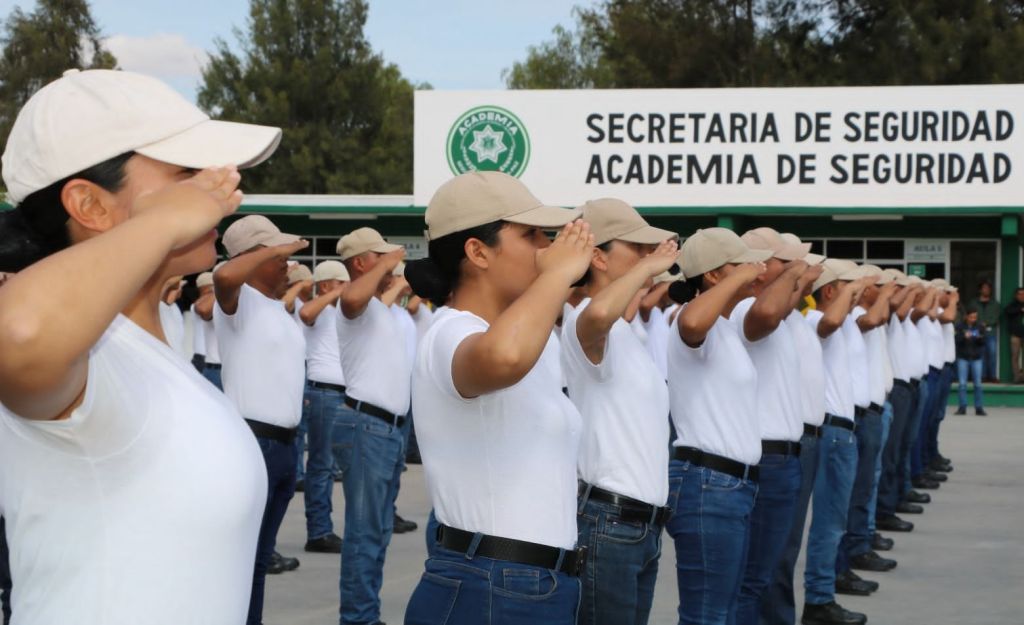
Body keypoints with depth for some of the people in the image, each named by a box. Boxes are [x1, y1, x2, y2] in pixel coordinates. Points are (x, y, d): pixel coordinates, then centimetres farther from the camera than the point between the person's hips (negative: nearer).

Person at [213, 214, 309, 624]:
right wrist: (273, 251, -20)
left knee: (261, 556, 15)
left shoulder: (279, 308, 17)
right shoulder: (239, 302, -9)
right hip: (252, 441, -9)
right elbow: (223, 276, -33)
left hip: (285, 443, 9)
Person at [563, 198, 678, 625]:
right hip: (607, 522, -10)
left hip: (643, 523, 10)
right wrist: (649, 267, -24)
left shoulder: (624, 333, 19)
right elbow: (598, 313, -39)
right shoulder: (586, 323, -13)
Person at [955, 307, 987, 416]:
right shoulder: (960, 326, -4)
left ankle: (979, 408, 5)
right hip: (963, 357, -1)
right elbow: (956, 340, -10)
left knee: (978, 383, 0)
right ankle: (962, 407, 4)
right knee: (962, 383, -2)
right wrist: (964, 337, -29)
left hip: (976, 358, 1)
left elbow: (984, 341, -3)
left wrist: (980, 337, -25)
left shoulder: (980, 326, 1)